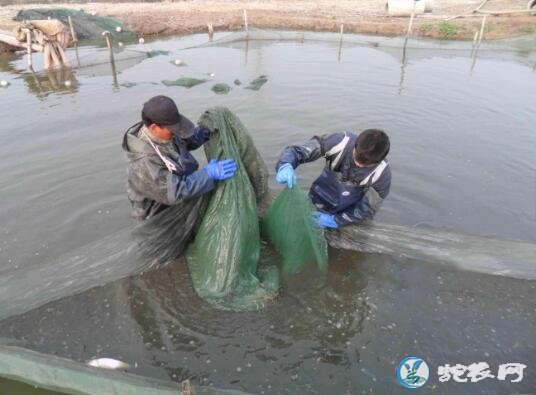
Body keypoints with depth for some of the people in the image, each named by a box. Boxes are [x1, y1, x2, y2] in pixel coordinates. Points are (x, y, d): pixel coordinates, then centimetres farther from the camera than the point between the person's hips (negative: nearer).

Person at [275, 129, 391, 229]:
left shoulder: (382, 173, -27)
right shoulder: (339, 142, -30)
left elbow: (367, 209, -15)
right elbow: (297, 150, -26)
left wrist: (335, 221, -23)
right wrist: (286, 165, -48)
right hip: (318, 205, 1)